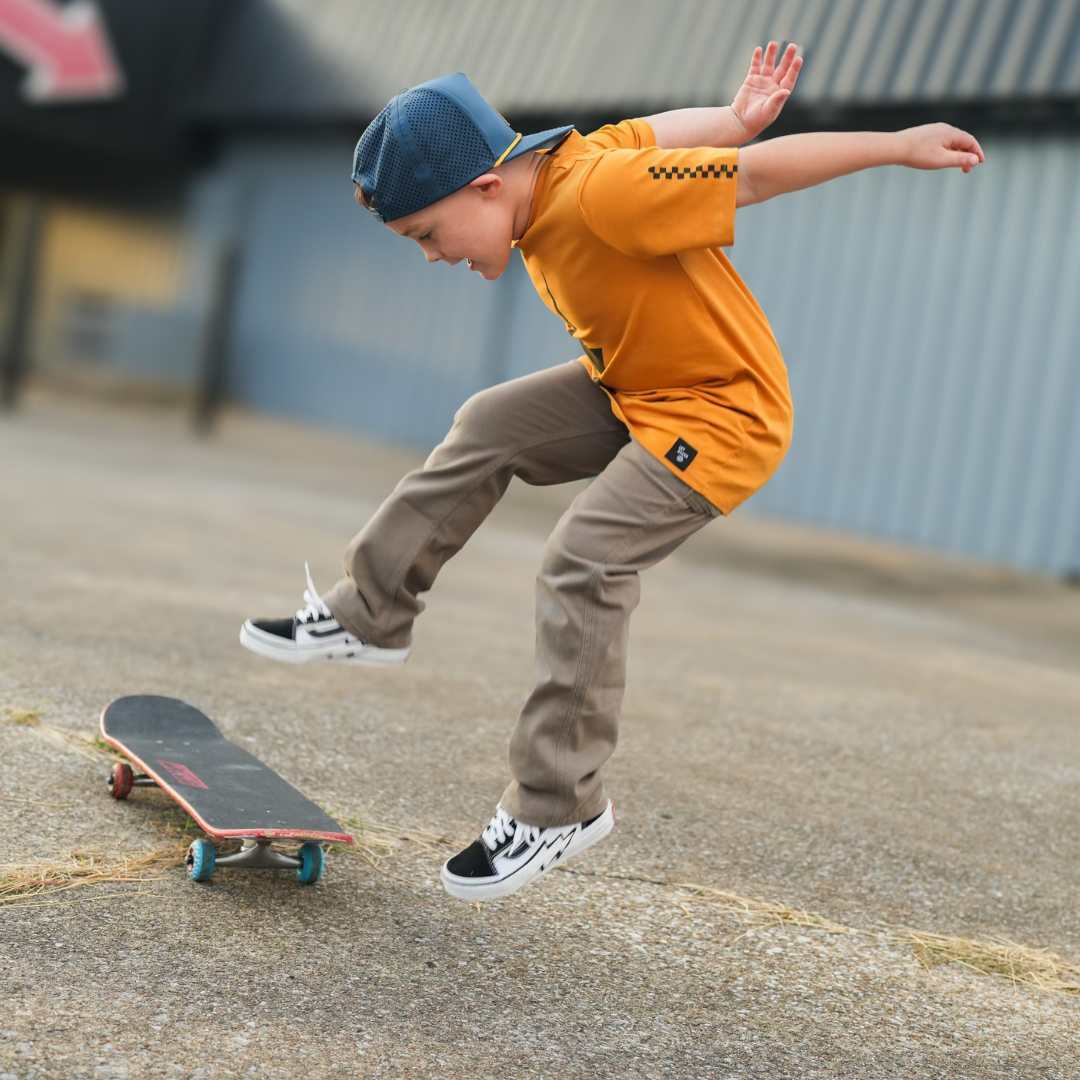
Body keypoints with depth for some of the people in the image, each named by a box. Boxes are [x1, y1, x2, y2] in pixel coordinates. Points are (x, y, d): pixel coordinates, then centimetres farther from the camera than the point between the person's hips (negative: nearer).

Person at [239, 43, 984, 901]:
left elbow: (761, 170, -24)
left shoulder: (603, 194, -30)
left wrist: (901, 146, -17)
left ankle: (559, 808, -8)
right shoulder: (554, 167, -3)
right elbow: (668, 133, 10)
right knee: (488, 429, 4)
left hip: (724, 412, -9)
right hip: (632, 388, 9)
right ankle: (369, 614, 13)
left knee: (584, 563, -18)